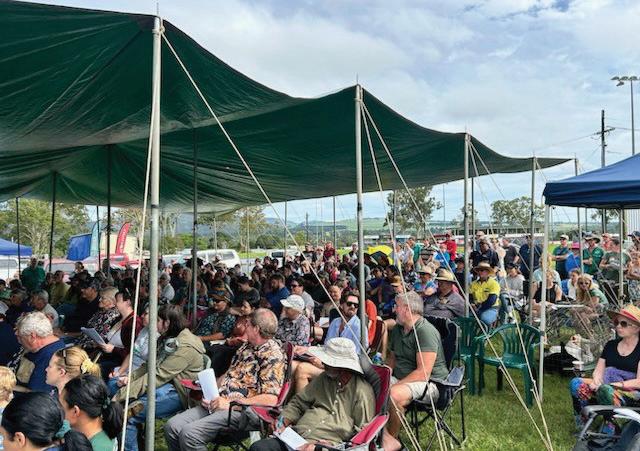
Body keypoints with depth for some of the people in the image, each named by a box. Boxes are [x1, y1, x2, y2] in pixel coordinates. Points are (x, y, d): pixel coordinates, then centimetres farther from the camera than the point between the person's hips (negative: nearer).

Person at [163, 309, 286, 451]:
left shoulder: (273, 356, -13)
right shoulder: (247, 346, 14)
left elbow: (271, 399, -22)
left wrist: (230, 403, -20)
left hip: (241, 410, -8)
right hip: (218, 403, 8)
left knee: (189, 433, -25)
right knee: (172, 426, -7)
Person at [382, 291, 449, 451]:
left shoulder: (425, 331, -19)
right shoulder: (397, 330, 11)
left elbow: (423, 373, -24)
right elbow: (392, 357, 22)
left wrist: (395, 385, -24)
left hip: (430, 383, -8)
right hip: (401, 378, 9)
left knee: (394, 395, -34)